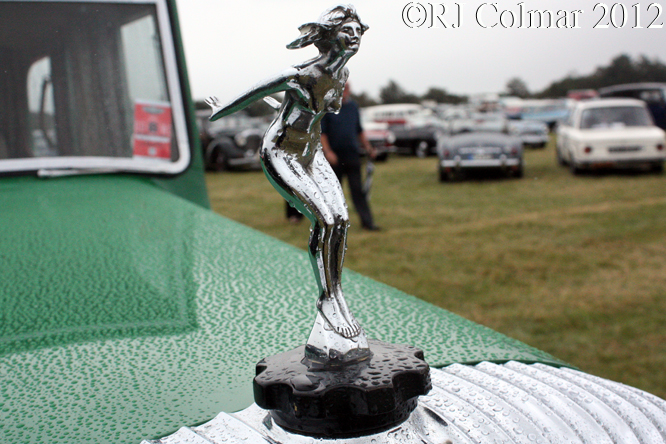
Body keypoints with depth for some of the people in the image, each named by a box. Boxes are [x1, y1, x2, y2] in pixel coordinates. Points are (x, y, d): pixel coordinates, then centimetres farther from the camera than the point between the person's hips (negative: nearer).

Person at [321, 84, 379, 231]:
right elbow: (321, 132, -8)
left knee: (358, 190, -1)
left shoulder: (353, 107, 11)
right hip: (334, 157, -3)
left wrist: (368, 148, 13)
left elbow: (359, 130, 20)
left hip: (352, 155, 3)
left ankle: (367, 221, -2)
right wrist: (327, 152, -18)